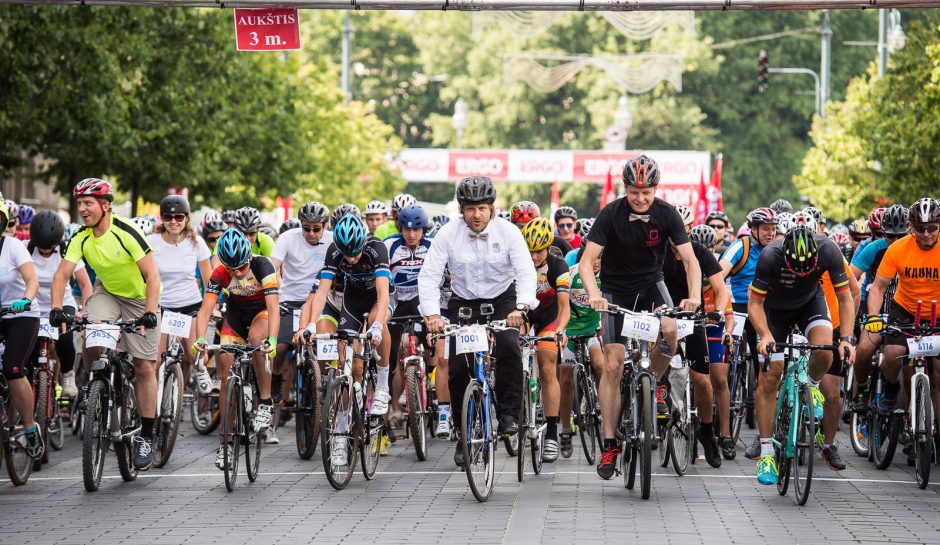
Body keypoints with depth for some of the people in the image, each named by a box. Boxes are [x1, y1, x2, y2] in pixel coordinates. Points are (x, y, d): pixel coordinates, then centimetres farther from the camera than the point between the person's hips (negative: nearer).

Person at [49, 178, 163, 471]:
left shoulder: (126, 232, -27)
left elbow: (152, 275, -29)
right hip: (107, 292, 4)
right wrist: (56, 308, -33)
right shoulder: (81, 238, -13)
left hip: (140, 298, -4)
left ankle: (146, 437, 0)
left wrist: (149, 312, -41)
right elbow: (62, 274, -17)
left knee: (144, 367, -6)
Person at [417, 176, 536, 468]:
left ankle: (508, 413, -15)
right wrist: (431, 314, -33)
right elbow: (429, 276, -17)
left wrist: (521, 307, -40)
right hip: (464, 303, 1)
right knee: (458, 368, -9)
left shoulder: (508, 232, -14)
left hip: (502, 301, -1)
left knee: (508, 347, -29)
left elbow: (526, 272, -21)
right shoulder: (448, 234, -13)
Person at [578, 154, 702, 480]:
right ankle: (609, 445, -5)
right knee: (613, 364, -9)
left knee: (669, 330, -31)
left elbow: (690, 259, -17)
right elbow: (587, 261, -23)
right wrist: (594, 295, -41)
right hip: (617, 290, -1)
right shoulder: (611, 214, -19)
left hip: (651, 284, 1)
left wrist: (694, 295, -34)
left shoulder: (666, 214, -14)